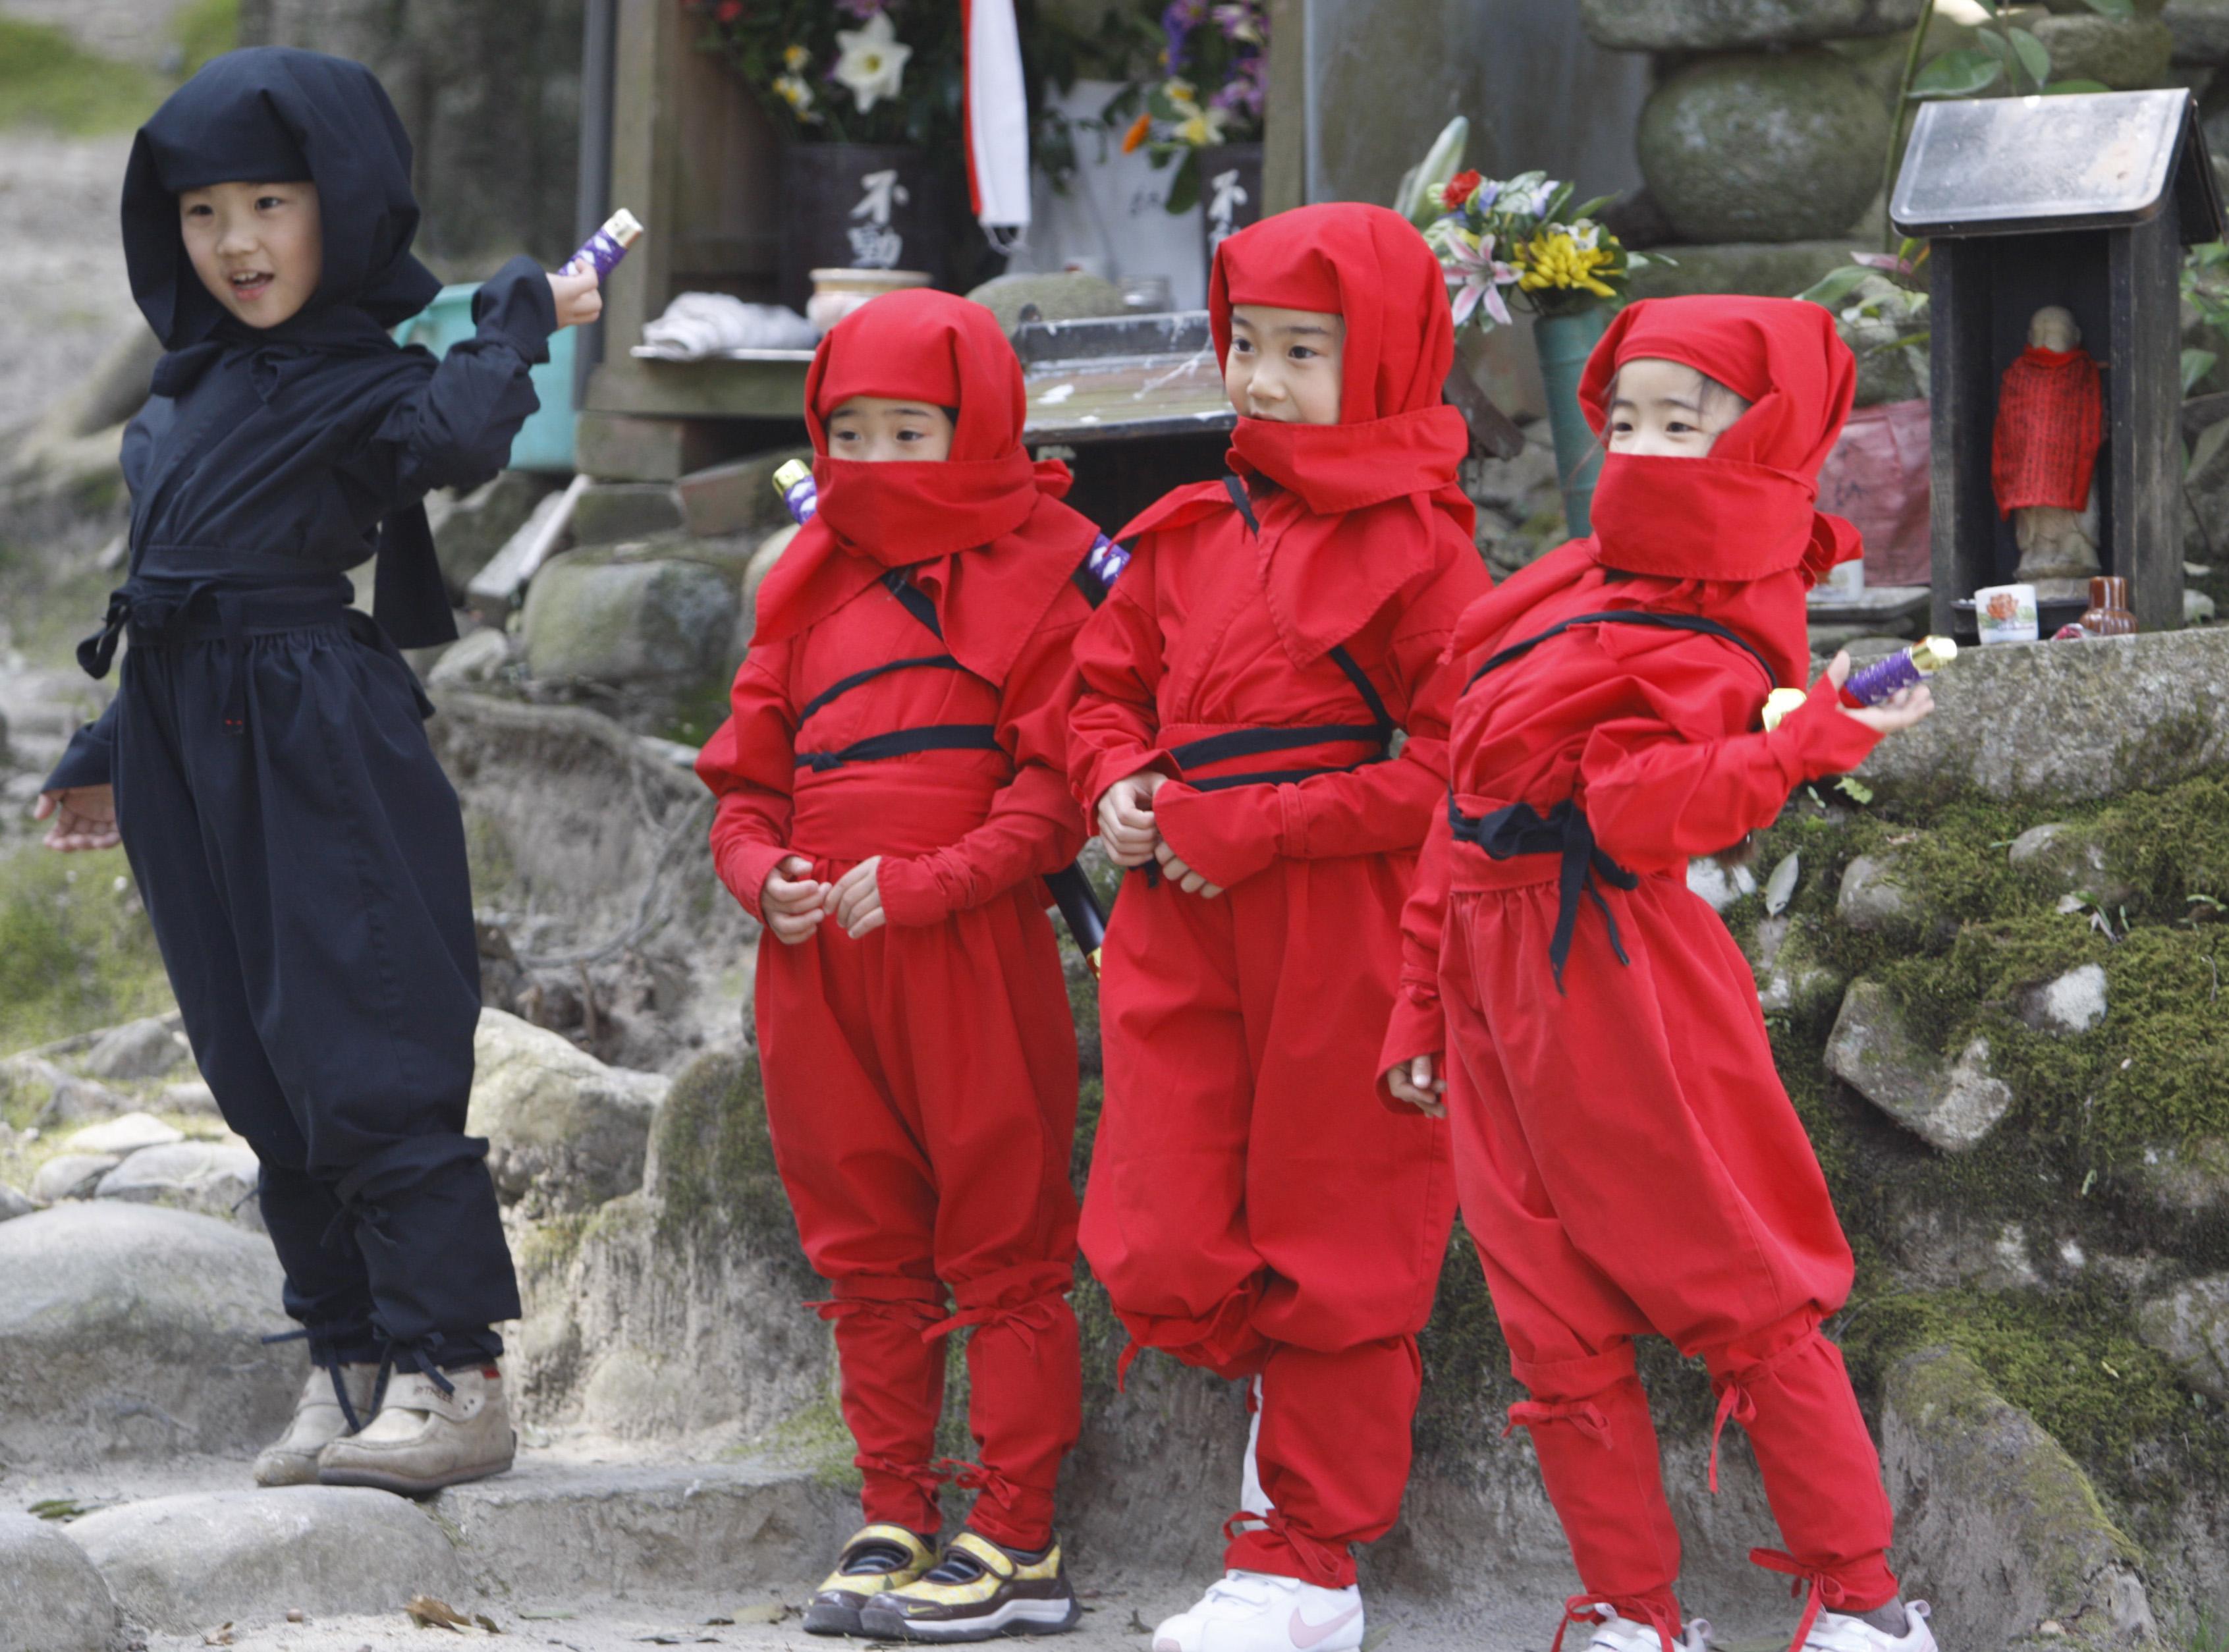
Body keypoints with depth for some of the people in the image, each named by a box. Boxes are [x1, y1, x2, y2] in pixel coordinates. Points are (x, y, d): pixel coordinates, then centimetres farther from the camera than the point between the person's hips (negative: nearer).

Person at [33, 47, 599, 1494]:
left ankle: (452, 1375, -9)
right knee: (266, 1079, 10)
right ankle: (349, 1364, 17)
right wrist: (109, 757, 27)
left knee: (366, 1067, -11)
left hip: (326, 755, -8)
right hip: (197, 769, 8)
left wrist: (520, 320, -21)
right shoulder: (199, 386, 17)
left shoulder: (365, 380, -7)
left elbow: (455, 440, -32)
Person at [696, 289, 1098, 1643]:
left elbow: (1058, 785, -9)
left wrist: (927, 881, -18)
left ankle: (1017, 1541, 1)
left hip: (973, 955, -6)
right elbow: (749, 776, 18)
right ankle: (896, 1520, 17)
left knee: (1003, 1248, -2)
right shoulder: (813, 583, 16)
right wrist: (765, 873, -3)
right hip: (819, 961, 6)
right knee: (868, 1257, 10)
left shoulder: (1036, 576, -1)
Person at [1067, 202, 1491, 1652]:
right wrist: (1117, 785, 1)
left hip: (1343, 940, -6)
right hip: (1181, 939, 6)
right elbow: (1107, 682, 23)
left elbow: (1451, 765, -14)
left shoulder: (1418, 545, -7)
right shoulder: (1189, 535, 12)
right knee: (1160, 1259, 1)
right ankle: (1297, 1397, 30)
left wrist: (1257, 828, -17)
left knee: (1331, 1255, 5)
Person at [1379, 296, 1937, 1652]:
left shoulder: (1713, 636, -8)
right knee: (1559, 1330, 8)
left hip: (1612, 991, -8)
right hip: (1496, 989, 8)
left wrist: (1810, 743, -32)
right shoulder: (1570, 590, 14)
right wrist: (1422, 998, 16)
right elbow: (1468, 800, 17)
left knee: (1742, 1296, -1)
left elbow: (1637, 811, -25)